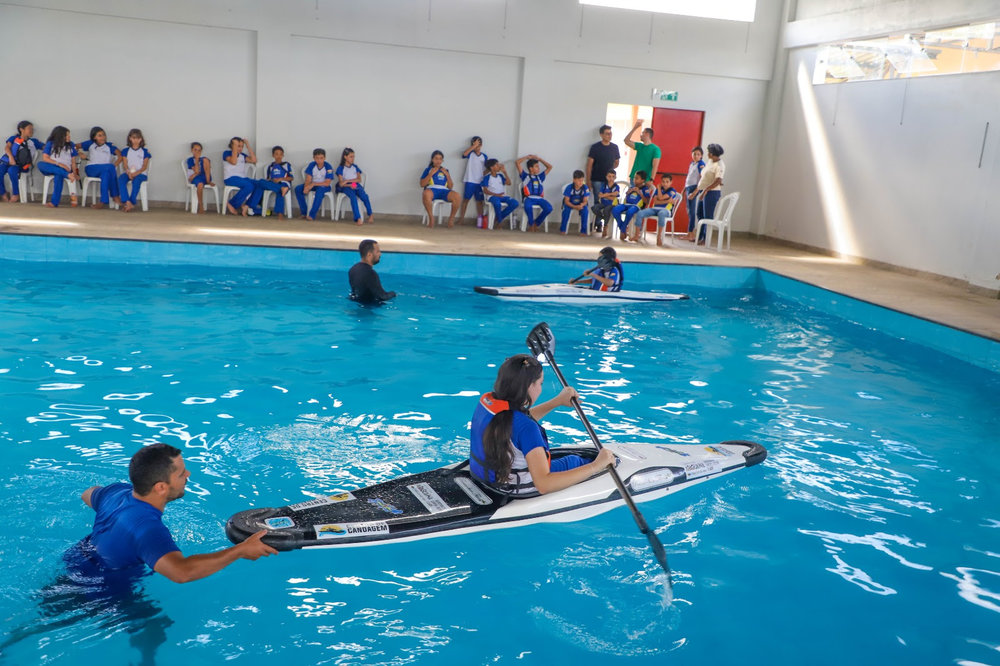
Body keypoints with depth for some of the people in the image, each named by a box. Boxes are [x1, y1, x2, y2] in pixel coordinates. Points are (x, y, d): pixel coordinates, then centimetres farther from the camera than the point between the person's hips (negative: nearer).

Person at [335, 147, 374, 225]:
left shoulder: (355, 167, 16)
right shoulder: (341, 168, 6)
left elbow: (359, 179, 4)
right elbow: (341, 183, -3)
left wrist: (348, 180, -10)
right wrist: (350, 185, -21)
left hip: (356, 186, 3)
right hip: (346, 187, -3)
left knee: (364, 196, -29)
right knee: (353, 197, -35)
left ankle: (370, 215, -18)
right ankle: (358, 219, -43)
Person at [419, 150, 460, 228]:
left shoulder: (445, 171, 24)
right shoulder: (428, 170, 18)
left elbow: (450, 187, 17)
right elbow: (422, 184, 5)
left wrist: (447, 175, 6)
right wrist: (431, 174, 0)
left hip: (444, 191, 2)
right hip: (432, 190, -2)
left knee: (456, 195, -32)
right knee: (426, 193, -42)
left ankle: (451, 218, -13)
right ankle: (431, 217, -27)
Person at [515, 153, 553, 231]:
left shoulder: (540, 177, 25)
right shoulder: (525, 176, 15)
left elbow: (550, 167, 33)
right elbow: (517, 163, 9)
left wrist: (539, 159, 30)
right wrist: (527, 157, 21)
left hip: (539, 198, 4)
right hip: (529, 198, -4)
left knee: (549, 208, -27)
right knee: (528, 206, -40)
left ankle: (537, 222, -4)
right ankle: (531, 224, -14)